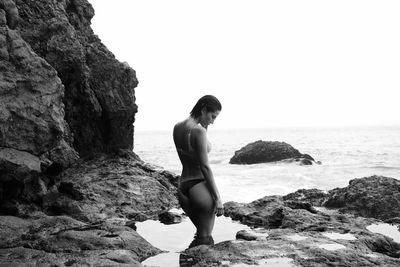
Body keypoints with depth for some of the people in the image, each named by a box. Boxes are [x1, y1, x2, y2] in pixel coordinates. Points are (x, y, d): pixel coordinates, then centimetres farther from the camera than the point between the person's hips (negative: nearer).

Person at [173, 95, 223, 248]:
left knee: (201, 234, 23)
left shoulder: (177, 127, 8)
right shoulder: (198, 131, -16)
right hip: (199, 187, -8)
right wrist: (217, 197, -13)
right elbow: (205, 167, -18)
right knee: (205, 242, 2)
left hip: (182, 188, 8)